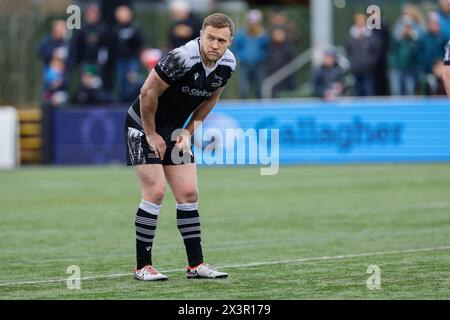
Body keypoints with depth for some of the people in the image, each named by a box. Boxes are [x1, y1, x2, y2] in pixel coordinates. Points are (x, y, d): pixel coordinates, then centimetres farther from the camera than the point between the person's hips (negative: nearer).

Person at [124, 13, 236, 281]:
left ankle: (196, 264, 9)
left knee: (188, 193, 3)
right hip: (143, 127, -7)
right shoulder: (182, 58, -30)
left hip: (174, 130, 7)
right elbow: (148, 93, -23)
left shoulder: (228, 63, -7)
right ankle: (143, 266, -6)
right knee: (155, 192, -13)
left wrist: (189, 131, 2)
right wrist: (151, 135, -14)